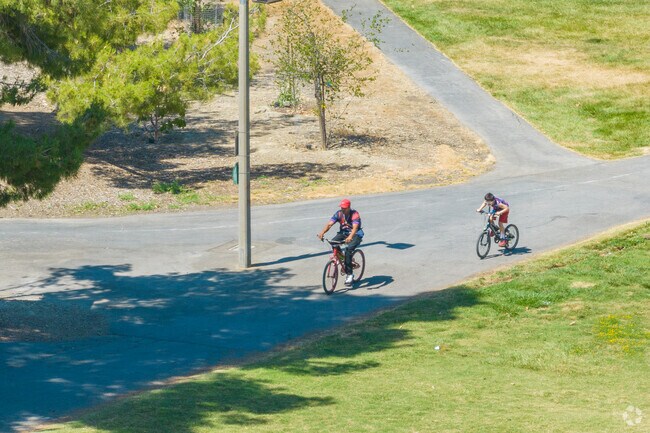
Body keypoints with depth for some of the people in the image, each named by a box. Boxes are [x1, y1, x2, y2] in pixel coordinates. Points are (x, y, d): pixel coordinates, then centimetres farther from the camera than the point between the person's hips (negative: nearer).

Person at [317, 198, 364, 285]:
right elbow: (329, 224, -16)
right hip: (343, 233, 6)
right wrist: (322, 233, -35)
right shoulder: (339, 214, -8)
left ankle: (349, 274, -23)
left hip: (356, 234, -6)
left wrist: (350, 237, -57)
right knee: (333, 242, -22)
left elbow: (355, 227, -37)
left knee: (348, 249, -30)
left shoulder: (355, 214, -22)